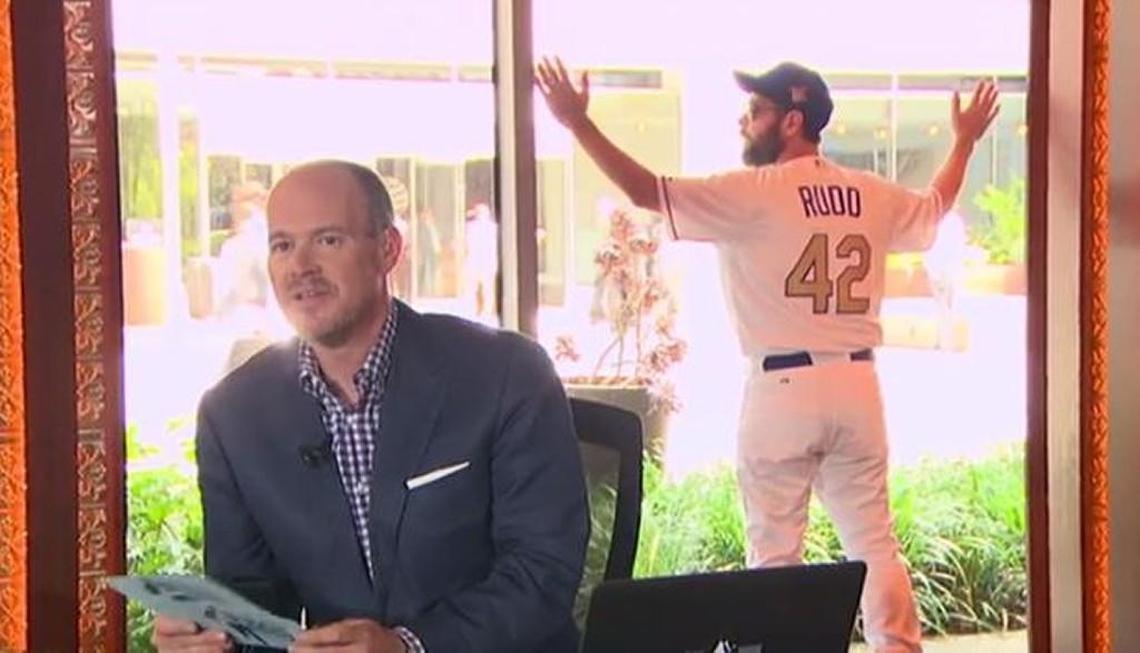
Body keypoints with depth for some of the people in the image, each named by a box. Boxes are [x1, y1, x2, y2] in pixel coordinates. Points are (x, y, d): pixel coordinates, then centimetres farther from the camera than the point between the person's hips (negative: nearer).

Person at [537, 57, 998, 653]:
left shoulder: (753, 193, -9)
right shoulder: (872, 196, 9)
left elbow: (648, 192, -14)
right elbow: (936, 205, 30)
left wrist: (579, 123, -8)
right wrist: (965, 141, 47)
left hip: (783, 389, -6)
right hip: (857, 385, 6)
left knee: (775, 552, 2)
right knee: (873, 541, 13)